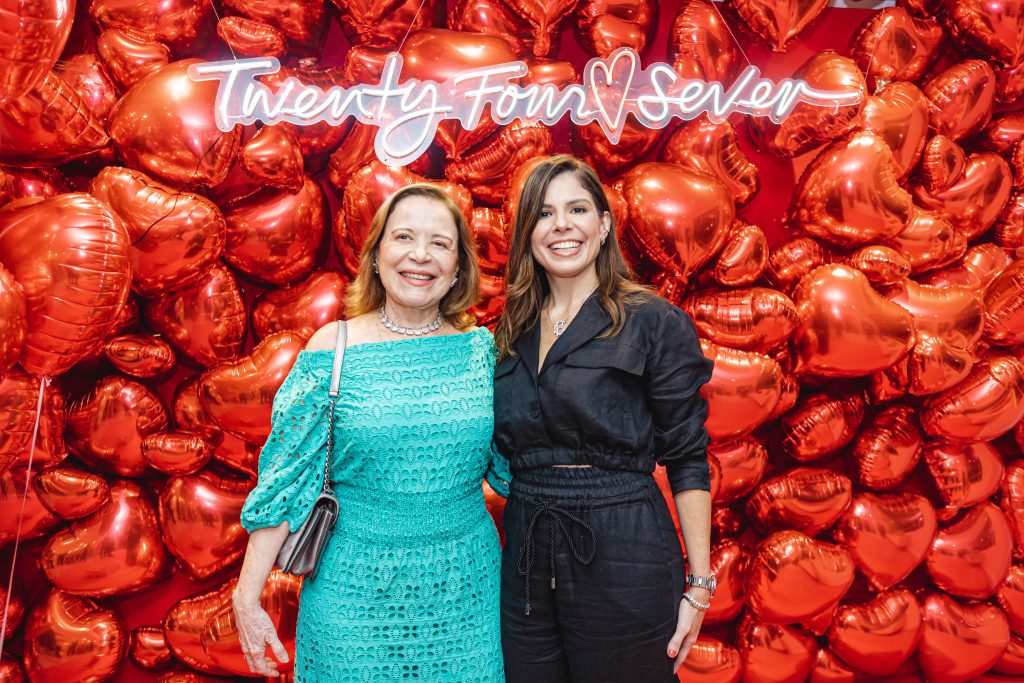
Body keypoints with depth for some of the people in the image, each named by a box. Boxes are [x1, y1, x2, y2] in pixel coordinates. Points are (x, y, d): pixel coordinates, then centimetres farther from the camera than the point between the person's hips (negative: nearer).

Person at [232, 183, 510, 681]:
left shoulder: (481, 348, -2)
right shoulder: (333, 349, -7)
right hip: (356, 590, -2)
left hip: (465, 587, 2)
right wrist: (247, 597, -6)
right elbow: (285, 481, -6)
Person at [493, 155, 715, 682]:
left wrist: (699, 585, -9)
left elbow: (688, 458, -7)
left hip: (623, 558, -4)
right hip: (527, 557, 5)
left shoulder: (654, 323, -8)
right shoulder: (512, 332, 7)